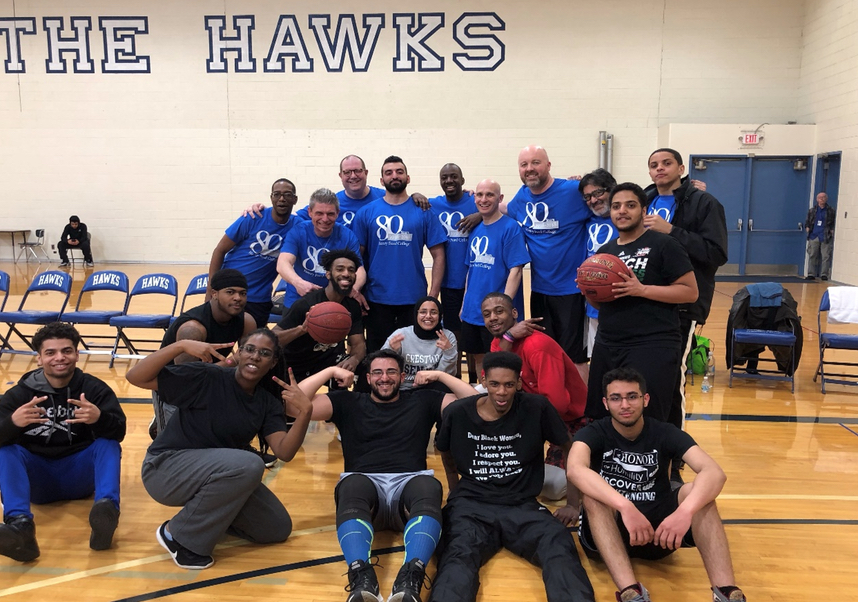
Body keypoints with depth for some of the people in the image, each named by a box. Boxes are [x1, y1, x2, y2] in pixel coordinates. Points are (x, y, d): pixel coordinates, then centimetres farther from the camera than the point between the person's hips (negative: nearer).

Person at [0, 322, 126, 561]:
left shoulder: (94, 388, -6)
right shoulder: (20, 393, -3)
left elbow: (119, 432, -19)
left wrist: (99, 418, -42)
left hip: (79, 474, -1)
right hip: (37, 478, 1)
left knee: (108, 443, -25)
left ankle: (107, 508, -49)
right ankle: (20, 525, -45)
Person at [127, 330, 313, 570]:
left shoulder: (268, 403, -1)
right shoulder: (206, 378, -16)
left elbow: (284, 452, -15)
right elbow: (135, 377, -22)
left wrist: (305, 412, -30)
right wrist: (181, 345, -34)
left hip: (221, 475, 6)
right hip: (166, 469, -6)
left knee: (278, 528, 0)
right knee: (249, 465, -33)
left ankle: (207, 512, 19)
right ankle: (180, 535, -13)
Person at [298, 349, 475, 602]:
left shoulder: (422, 400, 21)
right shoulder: (348, 402, 18)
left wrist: (438, 375, 12)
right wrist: (330, 371, 11)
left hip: (410, 481, 0)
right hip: (365, 481, 0)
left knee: (429, 488, -37)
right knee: (352, 487, -38)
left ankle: (411, 578, -58)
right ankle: (361, 577, -57)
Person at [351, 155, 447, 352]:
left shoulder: (422, 211, 1)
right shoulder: (366, 212, 2)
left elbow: (438, 255, 0)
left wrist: (433, 294, -6)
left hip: (414, 299, 0)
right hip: (377, 299, 0)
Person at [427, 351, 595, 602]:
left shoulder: (537, 409, -2)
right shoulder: (457, 413, 1)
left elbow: (571, 449, 11)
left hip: (522, 505, 1)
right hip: (471, 504, 0)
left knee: (560, 548, -33)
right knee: (459, 557, -34)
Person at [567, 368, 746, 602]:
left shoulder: (665, 433, -5)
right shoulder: (593, 433, -9)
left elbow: (715, 473, -22)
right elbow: (575, 469, -34)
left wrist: (685, 511, -42)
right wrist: (626, 506, -47)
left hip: (660, 527, 2)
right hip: (607, 532, -1)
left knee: (697, 492, -24)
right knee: (594, 495, -32)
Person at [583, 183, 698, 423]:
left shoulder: (663, 244, -4)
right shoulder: (605, 250, 15)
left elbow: (690, 292, -8)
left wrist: (642, 289, -18)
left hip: (653, 347, -6)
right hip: (606, 345, 6)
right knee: (599, 417, 11)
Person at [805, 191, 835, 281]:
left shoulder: (832, 211, 6)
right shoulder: (812, 211, 13)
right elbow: (807, 221, 21)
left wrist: (832, 230, -5)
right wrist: (807, 228, 4)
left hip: (826, 237, -2)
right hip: (813, 236, 2)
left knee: (826, 256, -4)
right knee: (812, 255, 4)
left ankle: (824, 274, 0)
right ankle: (811, 274, 9)